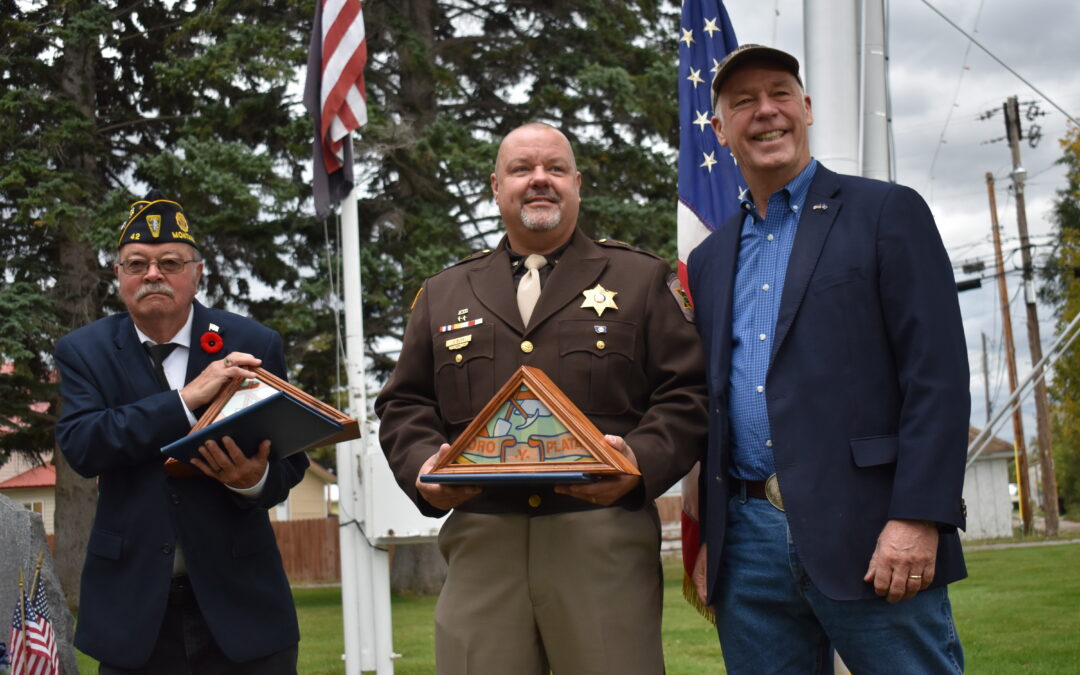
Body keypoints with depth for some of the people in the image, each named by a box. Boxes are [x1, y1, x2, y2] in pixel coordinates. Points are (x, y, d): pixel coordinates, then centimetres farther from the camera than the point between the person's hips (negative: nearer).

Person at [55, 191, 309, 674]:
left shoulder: (253, 344, 2)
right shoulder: (83, 352, 3)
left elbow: (292, 457, 3)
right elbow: (80, 446, -14)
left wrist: (256, 480, -21)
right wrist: (187, 399, -22)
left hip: (239, 601, 0)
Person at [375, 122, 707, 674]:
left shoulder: (641, 279, 13)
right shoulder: (443, 294, 21)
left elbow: (687, 395, 5)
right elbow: (403, 406, 19)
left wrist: (642, 463, -13)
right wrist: (421, 467, -2)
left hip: (603, 541, -2)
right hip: (481, 546, 2)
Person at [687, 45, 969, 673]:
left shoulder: (888, 213, 3)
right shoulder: (709, 260, 18)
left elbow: (939, 378, -6)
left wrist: (917, 519, -16)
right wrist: (707, 540, 11)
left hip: (867, 536, -5)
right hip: (747, 545, 5)